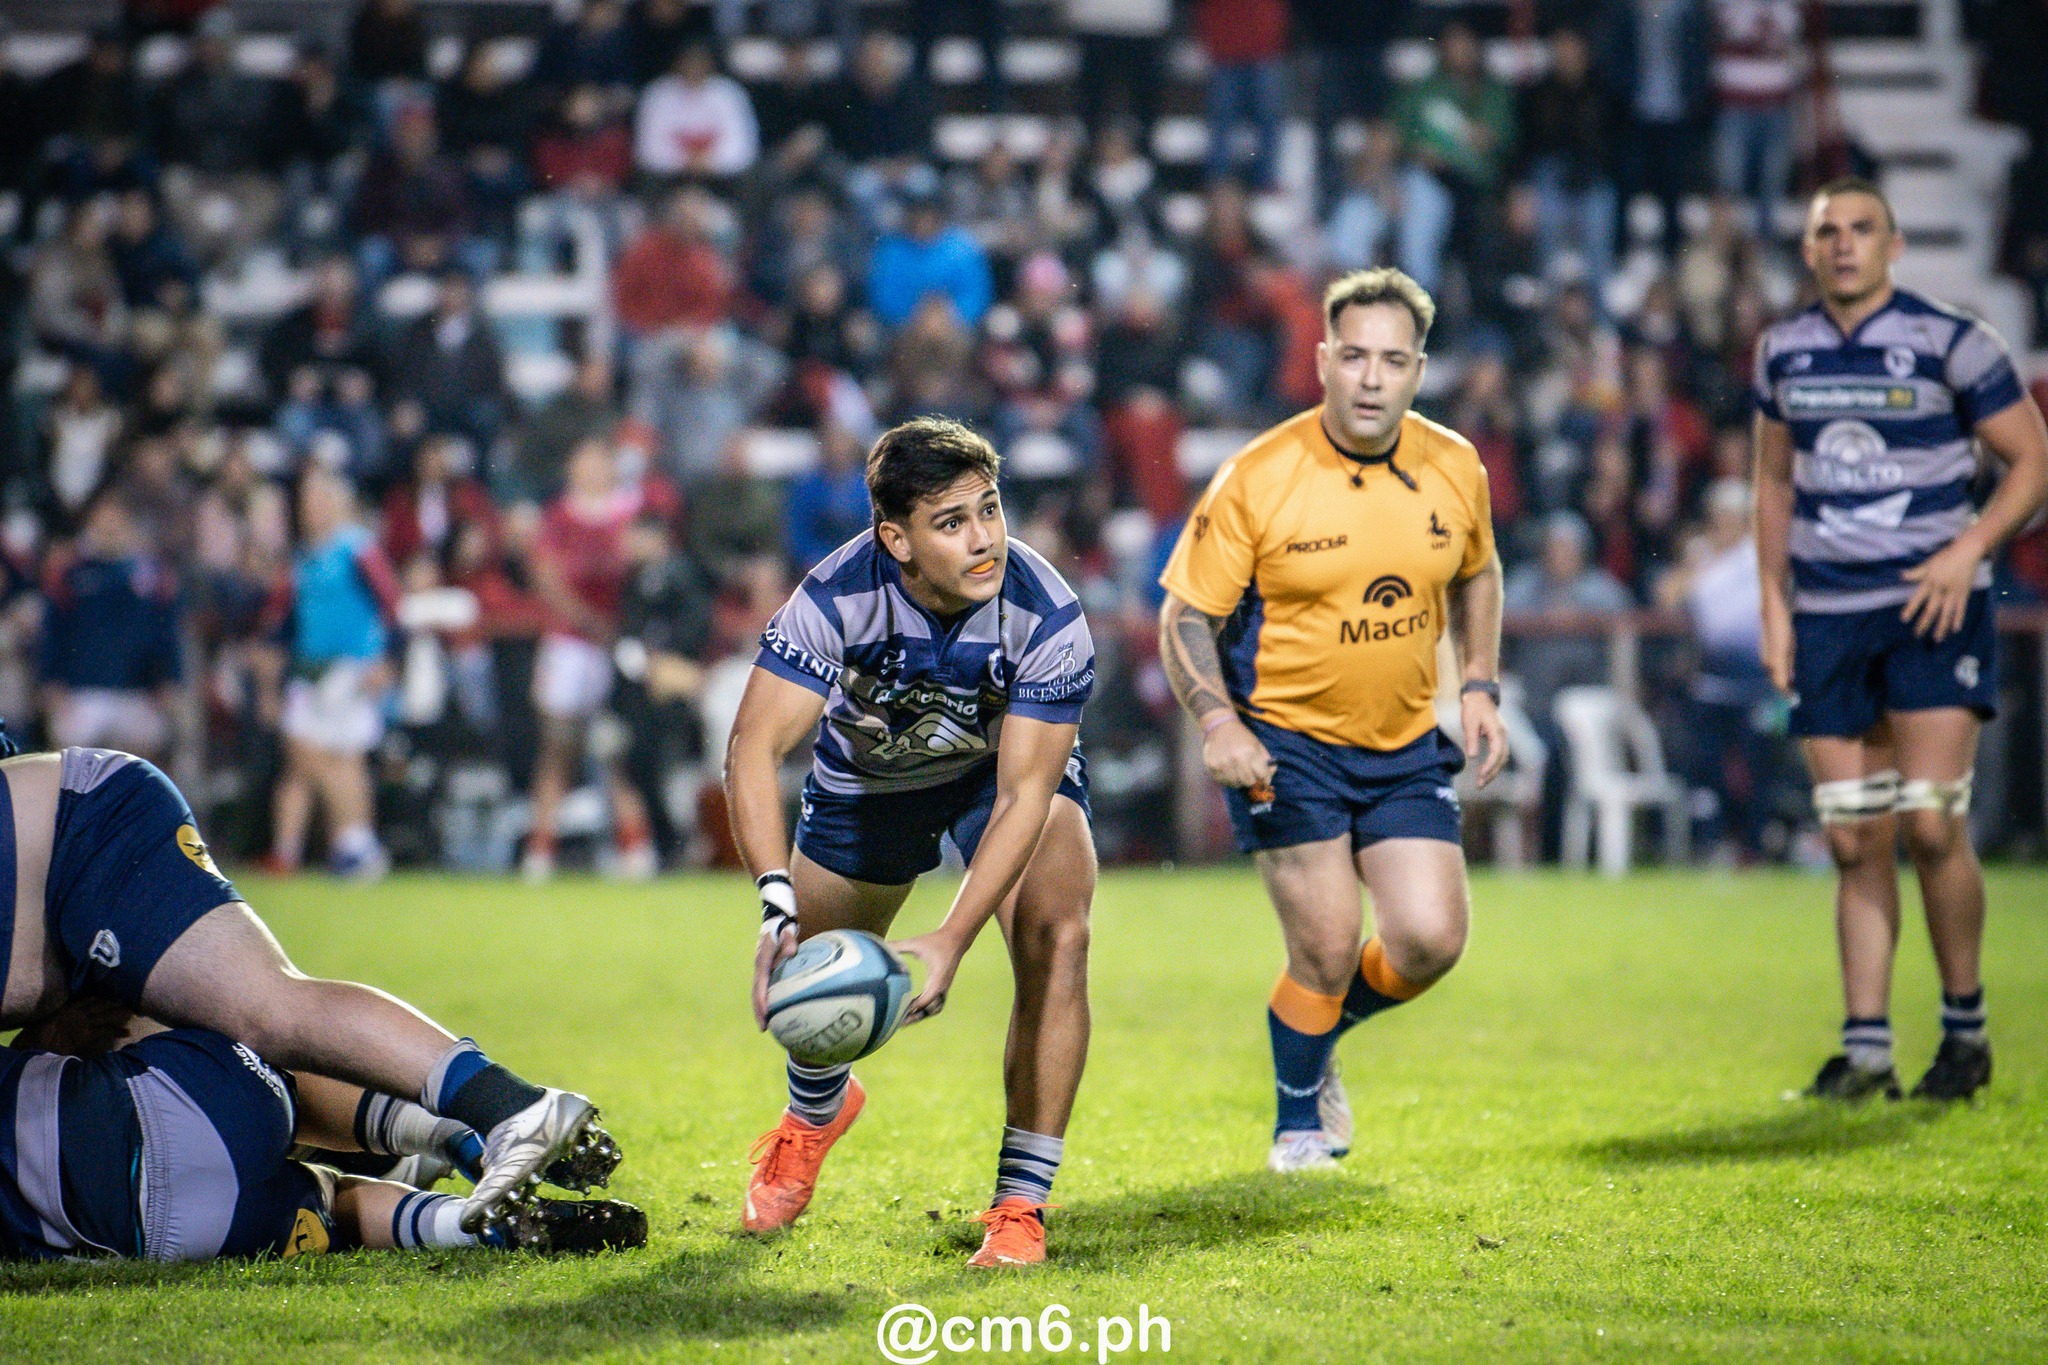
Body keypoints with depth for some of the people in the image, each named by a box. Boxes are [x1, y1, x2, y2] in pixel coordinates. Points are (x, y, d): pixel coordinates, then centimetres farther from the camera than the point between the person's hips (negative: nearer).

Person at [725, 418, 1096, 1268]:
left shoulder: (1048, 617, -35)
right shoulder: (836, 598, -35)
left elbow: (1022, 794, -34)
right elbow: (753, 751, -38)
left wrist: (951, 941, -44)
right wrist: (778, 904, -52)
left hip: (1017, 758, -1)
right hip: (869, 773, 1)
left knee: (1056, 938, -25)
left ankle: (1020, 1208, -14)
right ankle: (817, 1107, 48)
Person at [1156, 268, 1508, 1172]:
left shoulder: (1455, 468, -2)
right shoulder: (1257, 479, -15)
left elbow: (1476, 575, 18)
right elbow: (1186, 613, -10)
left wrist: (1480, 688, 6)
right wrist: (1217, 722, -24)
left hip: (1405, 748, 4)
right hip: (1284, 741, -4)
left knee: (1431, 940, -6)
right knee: (1327, 951, -8)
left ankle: (1317, 1034, 27)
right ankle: (1300, 1122, 20)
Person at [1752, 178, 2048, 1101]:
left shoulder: (1950, 342, -5)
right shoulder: (1784, 353, 9)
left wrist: (1970, 549, -15)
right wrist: (1773, 605, 11)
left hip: (1931, 609, -4)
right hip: (1827, 616, 4)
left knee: (1931, 823, -11)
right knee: (1854, 839, 2)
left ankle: (1966, 1030, 5)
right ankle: (1866, 1047, 4)